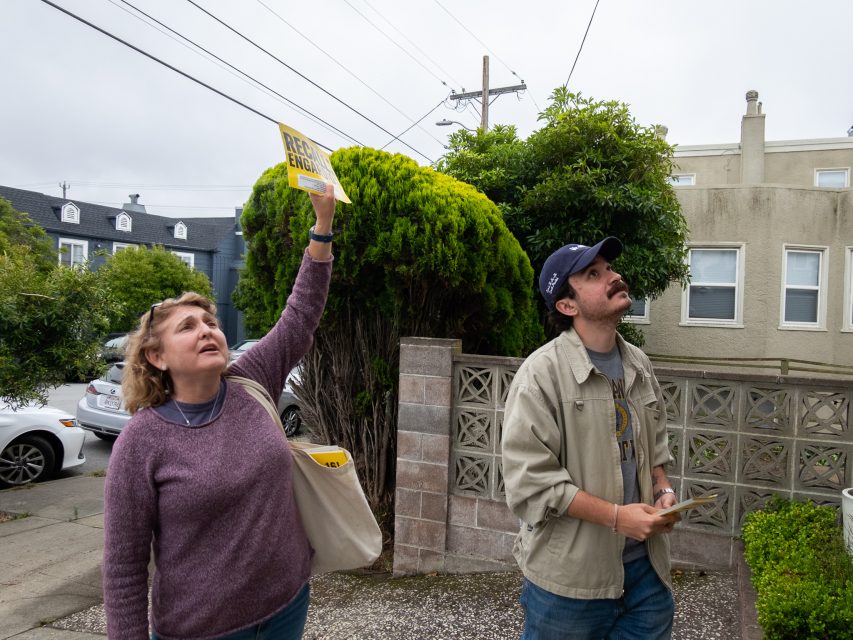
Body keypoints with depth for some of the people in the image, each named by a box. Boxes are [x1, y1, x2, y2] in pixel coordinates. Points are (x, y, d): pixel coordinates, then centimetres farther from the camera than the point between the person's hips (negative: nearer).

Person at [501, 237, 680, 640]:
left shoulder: (638, 365, 6)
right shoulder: (543, 372, -16)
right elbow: (529, 480, -20)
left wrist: (663, 491, 2)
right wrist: (617, 516, -20)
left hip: (645, 566, 6)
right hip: (568, 577, -5)